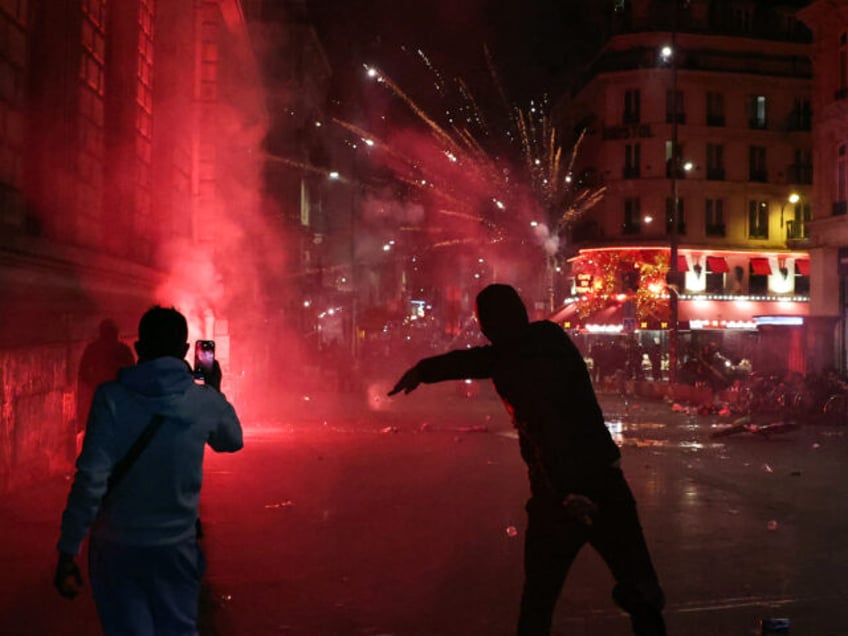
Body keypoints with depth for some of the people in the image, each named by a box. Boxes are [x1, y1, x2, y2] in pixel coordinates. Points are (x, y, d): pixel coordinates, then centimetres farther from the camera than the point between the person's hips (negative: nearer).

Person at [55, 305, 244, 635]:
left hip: (116, 546, -1)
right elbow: (232, 441, 14)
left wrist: (68, 551, -11)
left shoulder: (111, 398, -13)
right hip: (175, 546, 1)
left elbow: (90, 479, -19)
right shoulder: (204, 401, -7)